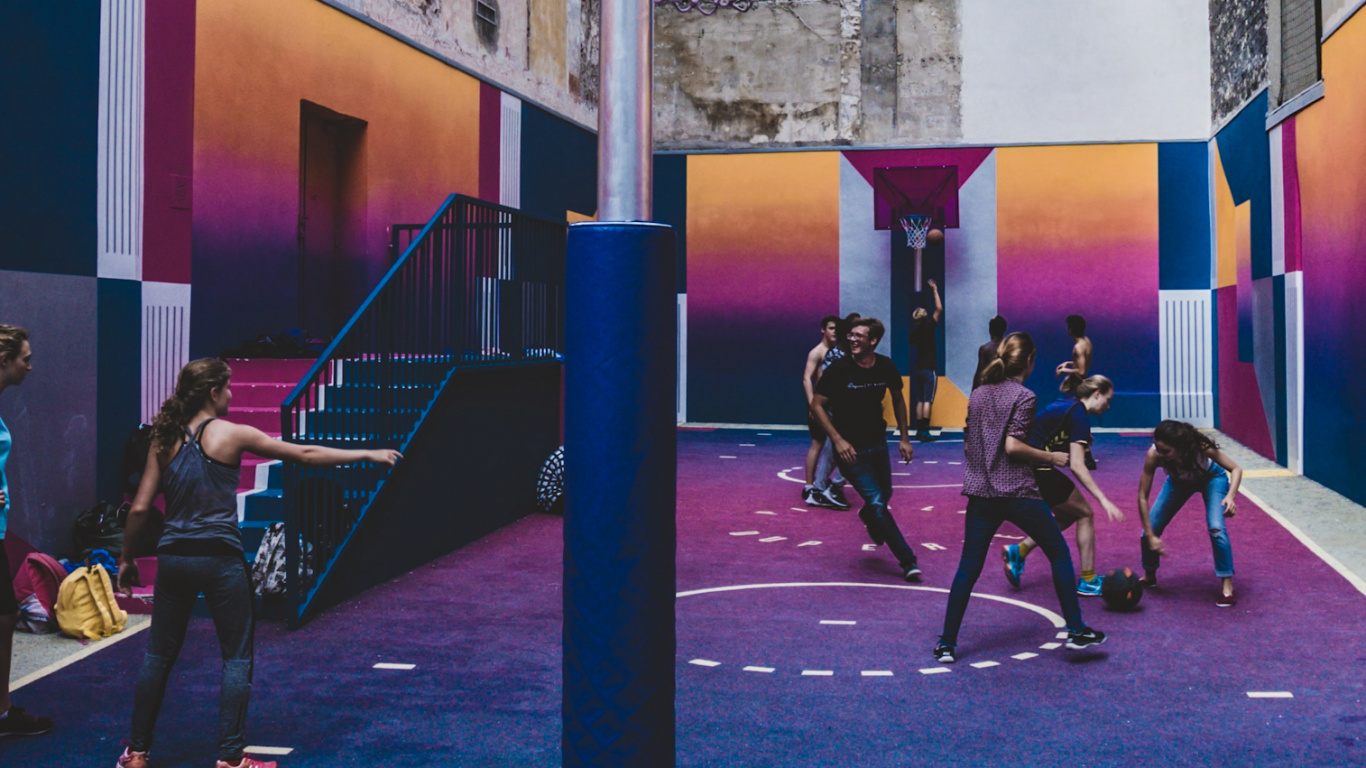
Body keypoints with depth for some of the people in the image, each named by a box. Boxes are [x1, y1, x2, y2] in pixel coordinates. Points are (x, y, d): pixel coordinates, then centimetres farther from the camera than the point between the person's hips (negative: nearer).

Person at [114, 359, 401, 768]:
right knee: (237, 657, 7)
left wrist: (127, 558, 17)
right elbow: (305, 454, -2)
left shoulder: (165, 440, 5)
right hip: (219, 559, -4)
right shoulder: (230, 434, -6)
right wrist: (368, 455, 5)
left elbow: (140, 508, 4)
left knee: (159, 655, 16)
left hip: (174, 558, 5)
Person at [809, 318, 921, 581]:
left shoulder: (886, 367, -6)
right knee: (877, 504, -11)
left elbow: (898, 399, 12)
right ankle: (908, 561, -3)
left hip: (878, 444, 5)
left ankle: (867, 516, 55)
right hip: (850, 449, -5)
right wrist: (837, 439, -19)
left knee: (884, 495, 18)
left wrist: (904, 438, 9)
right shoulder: (839, 369, -18)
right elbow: (817, 405, -11)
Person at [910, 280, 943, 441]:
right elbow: (939, 309, -11)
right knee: (927, 401, -9)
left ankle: (919, 430, 9)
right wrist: (935, 290, -3)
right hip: (929, 370, -6)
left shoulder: (914, 331, 4)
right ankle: (924, 432, -14)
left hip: (918, 369, 6)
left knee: (919, 401, 9)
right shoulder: (929, 327, -11)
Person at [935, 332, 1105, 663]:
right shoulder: (1023, 396, -8)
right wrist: (1051, 457, -5)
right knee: (1059, 553, 13)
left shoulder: (978, 394, 10)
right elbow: (1013, 446, -16)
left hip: (981, 493, 5)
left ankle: (947, 644, 6)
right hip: (1018, 492, -5)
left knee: (968, 567, 8)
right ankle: (1076, 631, 15)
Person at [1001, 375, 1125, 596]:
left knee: (1067, 514, 21)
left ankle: (1018, 551, 12)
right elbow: (1077, 465, -18)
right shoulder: (1079, 415, -12)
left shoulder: (1065, 404, 16)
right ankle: (1088, 581, 9)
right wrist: (1104, 500, -20)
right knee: (1085, 514, 5)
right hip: (1038, 472, -9)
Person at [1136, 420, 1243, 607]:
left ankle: (1227, 587, -9)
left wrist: (1230, 496, -45)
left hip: (1211, 478, -2)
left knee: (1216, 528, -24)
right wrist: (1150, 536, -28)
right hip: (1179, 481, 2)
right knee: (1150, 528, -5)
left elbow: (1236, 469, -26)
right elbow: (1142, 496, -27)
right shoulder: (1153, 455, -36)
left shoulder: (1201, 447, -41)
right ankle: (1149, 577, 23)